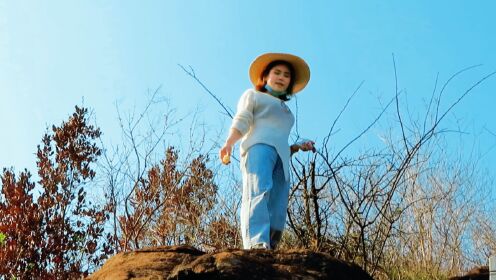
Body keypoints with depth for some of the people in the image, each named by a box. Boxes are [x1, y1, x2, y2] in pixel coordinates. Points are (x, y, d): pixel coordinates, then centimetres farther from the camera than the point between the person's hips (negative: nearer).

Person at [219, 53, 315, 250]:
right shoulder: (253, 95, 25)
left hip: (281, 159, 6)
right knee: (259, 191, -32)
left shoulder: (286, 111, 40)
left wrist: (298, 147, 16)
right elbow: (241, 122, 8)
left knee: (277, 214, -15)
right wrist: (229, 142, -11)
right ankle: (257, 244, -51)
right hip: (258, 146, -6)